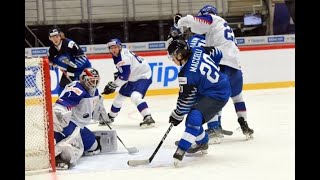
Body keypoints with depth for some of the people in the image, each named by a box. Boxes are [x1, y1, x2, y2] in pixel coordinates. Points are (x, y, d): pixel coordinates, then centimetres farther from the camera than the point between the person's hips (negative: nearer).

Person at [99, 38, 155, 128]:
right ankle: (110, 117, 35)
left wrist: (112, 85, -20)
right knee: (120, 96, 18)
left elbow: (124, 76, -28)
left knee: (135, 96, -31)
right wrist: (117, 75, 4)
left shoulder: (124, 57, -27)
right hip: (133, 78, 10)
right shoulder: (117, 55, 2)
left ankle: (148, 118, -34)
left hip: (143, 76, -10)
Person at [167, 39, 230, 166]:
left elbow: (185, 99, -16)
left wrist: (177, 116, -2)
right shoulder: (197, 51, -5)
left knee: (194, 117, -24)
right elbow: (217, 54, 11)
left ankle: (181, 149, -27)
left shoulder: (187, 74, -25)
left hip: (218, 96, -10)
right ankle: (202, 142, 37)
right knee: (192, 117, 17)